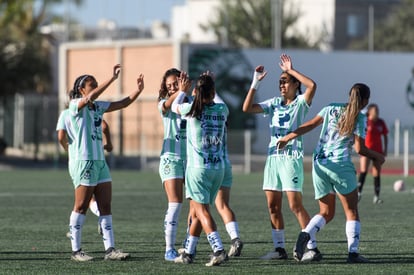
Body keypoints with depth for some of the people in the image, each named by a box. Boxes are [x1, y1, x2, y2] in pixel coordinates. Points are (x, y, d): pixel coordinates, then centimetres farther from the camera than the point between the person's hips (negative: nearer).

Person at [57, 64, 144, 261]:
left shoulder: (98, 106, 14)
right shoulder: (75, 105, -7)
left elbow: (123, 103, 15)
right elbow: (90, 97, -27)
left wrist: (138, 90, -2)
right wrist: (113, 79, -32)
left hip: (100, 161, 8)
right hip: (83, 161, -8)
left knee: (105, 206, 3)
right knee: (81, 206, -3)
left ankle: (110, 249, 2)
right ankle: (76, 251, 3)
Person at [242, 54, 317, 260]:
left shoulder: (300, 103, -2)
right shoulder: (274, 103, 13)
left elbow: (312, 85, -21)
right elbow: (247, 108, 7)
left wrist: (290, 70, -15)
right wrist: (255, 83, 0)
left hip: (292, 157, -6)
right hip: (273, 157, 6)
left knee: (295, 205, -12)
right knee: (273, 206, 5)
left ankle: (312, 247, -8)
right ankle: (279, 248, 11)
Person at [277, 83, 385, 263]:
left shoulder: (331, 109, 10)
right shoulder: (359, 118, -4)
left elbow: (310, 125, 5)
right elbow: (359, 148, -8)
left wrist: (288, 137, 12)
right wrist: (377, 157, 8)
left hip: (319, 164, 5)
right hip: (340, 165, -5)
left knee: (326, 213, 13)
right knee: (351, 211, 8)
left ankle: (305, 235, -13)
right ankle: (353, 252, 1)